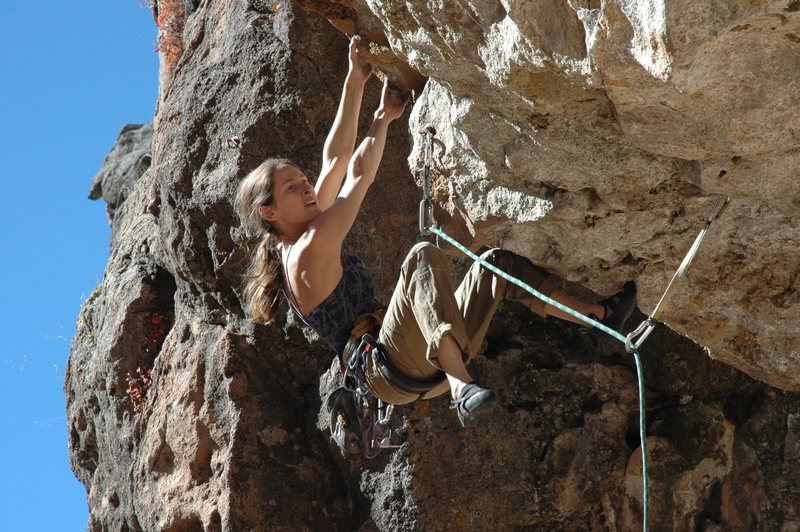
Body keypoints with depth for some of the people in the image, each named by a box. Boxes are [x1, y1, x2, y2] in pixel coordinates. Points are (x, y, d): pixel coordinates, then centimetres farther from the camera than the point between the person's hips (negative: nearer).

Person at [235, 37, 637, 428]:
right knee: (423, 256, -33)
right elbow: (358, 175, -6)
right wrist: (383, 116, 5)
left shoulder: (308, 237, 19)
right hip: (389, 373, -10)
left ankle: (599, 315, 5)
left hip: (425, 365, 10)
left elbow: (336, 160, 17)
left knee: (497, 263, 4)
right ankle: (461, 387, -47)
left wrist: (355, 84, 14)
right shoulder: (305, 253, -9)